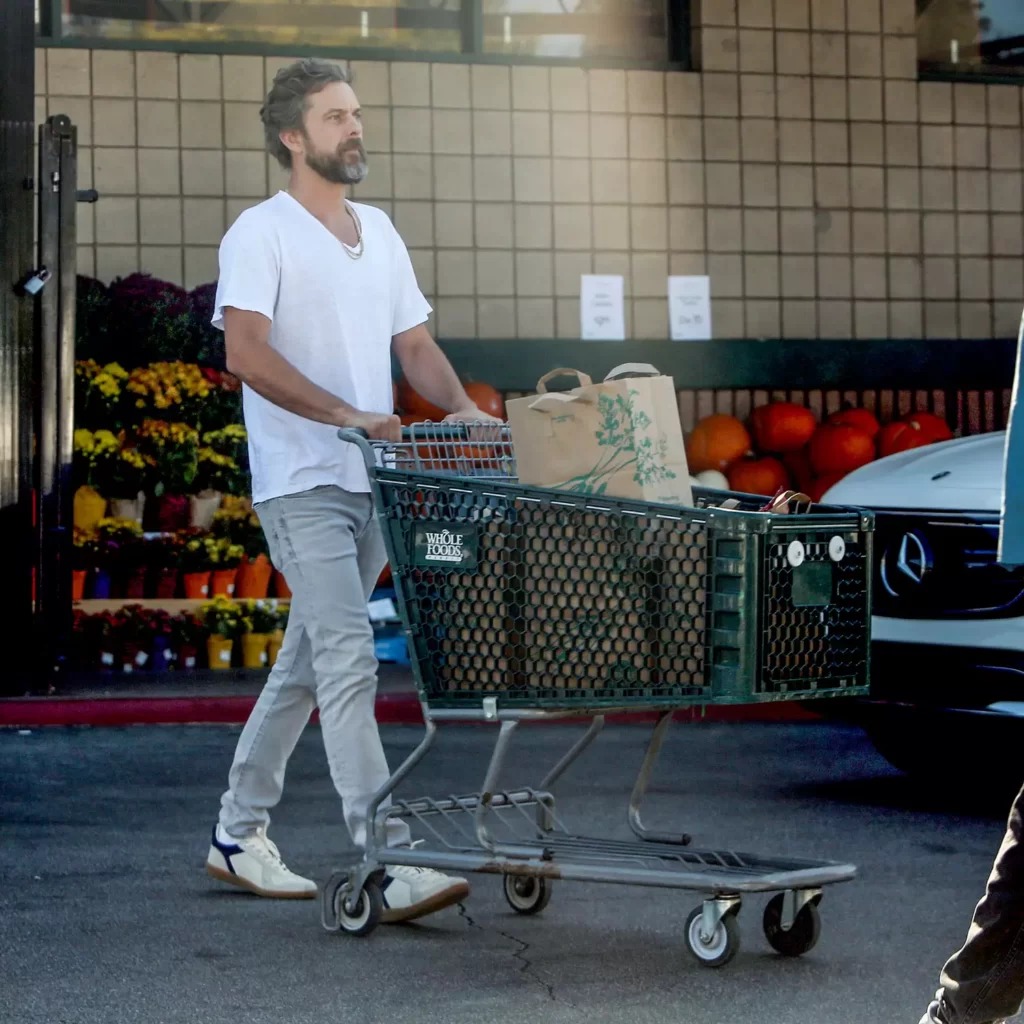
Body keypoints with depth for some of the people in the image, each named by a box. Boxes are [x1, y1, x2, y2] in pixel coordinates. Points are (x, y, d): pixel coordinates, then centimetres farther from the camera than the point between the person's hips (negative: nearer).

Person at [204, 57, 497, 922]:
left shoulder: (379, 232, 18)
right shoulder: (262, 235, -6)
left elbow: (414, 342, 19)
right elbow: (245, 350, -18)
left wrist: (462, 409, 0)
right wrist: (346, 414, -26)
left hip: (373, 481, 8)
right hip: (302, 484, -8)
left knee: (307, 663, 13)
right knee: (349, 660, -15)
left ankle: (238, 833, 25)